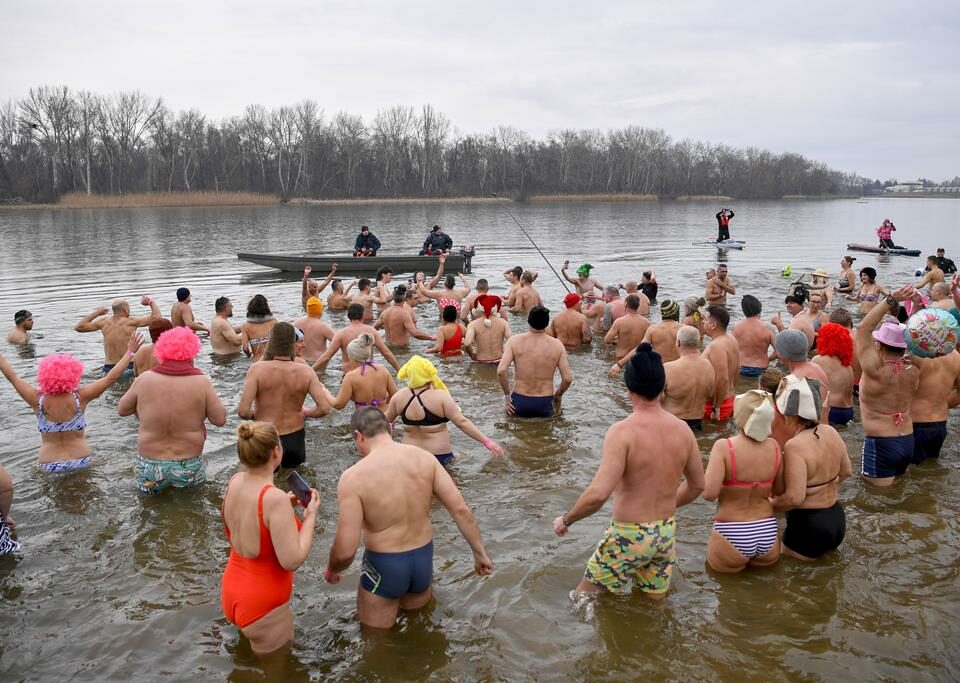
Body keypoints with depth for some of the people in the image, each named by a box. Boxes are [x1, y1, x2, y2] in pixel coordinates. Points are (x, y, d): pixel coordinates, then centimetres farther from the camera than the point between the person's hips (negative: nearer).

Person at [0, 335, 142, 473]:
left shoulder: (37, 399, -14)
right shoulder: (80, 397, -17)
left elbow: (12, 377, -2)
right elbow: (111, 378, -15)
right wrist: (130, 351, -11)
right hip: (81, 462, 0)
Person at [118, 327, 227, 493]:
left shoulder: (144, 379, -6)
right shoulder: (201, 382, -11)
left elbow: (121, 410, 8)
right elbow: (220, 419, -5)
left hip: (150, 467, 2)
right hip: (189, 468, -1)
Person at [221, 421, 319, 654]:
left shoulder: (234, 482, -6)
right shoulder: (274, 499, -30)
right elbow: (292, 561, -27)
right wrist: (310, 516, -17)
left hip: (232, 593, 8)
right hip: (263, 607, -8)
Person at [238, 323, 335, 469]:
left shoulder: (257, 369, -16)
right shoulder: (306, 372, -10)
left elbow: (243, 411, -21)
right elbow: (324, 408, -14)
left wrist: (254, 415, 2)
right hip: (295, 439, 2)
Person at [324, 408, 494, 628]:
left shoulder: (354, 477, -20)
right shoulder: (424, 458, -8)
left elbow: (345, 550, -19)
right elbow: (460, 510, -8)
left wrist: (331, 570, 2)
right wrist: (480, 553, 3)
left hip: (384, 566, -4)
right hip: (424, 558, 4)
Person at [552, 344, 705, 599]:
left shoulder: (622, 432, -22)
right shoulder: (682, 430, -3)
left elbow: (598, 493, -29)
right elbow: (697, 485, 10)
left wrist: (566, 520, -13)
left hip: (629, 536, -5)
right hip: (667, 532, 6)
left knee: (584, 597, 11)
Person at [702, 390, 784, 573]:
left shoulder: (724, 447, -19)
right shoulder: (774, 446, -6)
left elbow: (709, 493, -23)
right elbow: (779, 491, 5)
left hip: (732, 537, -3)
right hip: (768, 537, 3)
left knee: (715, 562, 28)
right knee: (765, 558, 35)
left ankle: (737, 562, 10)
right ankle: (756, 558, 14)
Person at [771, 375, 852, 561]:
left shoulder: (795, 447, -27)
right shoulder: (831, 432, -3)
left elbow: (795, 497, -29)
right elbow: (846, 471, 13)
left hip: (807, 526, -8)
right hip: (837, 519, 8)